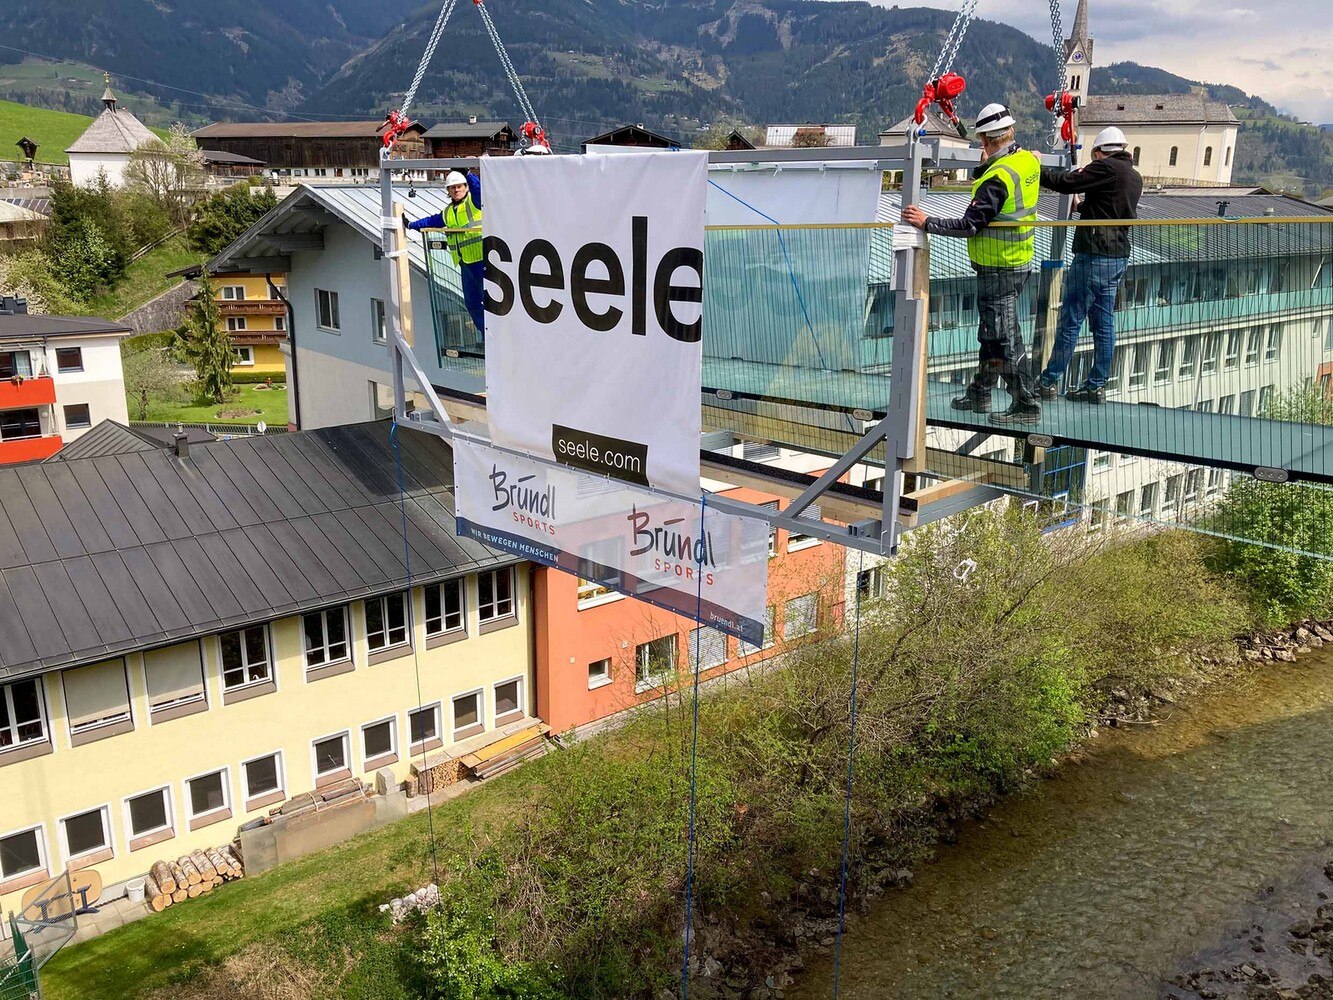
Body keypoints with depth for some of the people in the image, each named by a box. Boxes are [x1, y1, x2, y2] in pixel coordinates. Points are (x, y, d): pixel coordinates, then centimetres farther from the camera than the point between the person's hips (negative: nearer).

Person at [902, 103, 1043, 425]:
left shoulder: (997, 177, -23)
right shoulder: (1029, 160, 4)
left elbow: (970, 225, -24)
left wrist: (927, 222, -19)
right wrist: (983, 168, 5)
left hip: (998, 269, -10)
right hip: (1019, 262, 10)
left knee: (1004, 337, -2)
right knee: (990, 331, 19)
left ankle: (1027, 405, 3)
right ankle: (979, 394, 32)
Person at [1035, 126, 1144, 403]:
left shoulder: (1106, 167, -9)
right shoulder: (1135, 177, 16)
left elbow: (1065, 183, -13)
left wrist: (1036, 168, -1)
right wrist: (1083, 206, 37)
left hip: (1095, 253, -8)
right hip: (1119, 255, 8)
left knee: (1071, 319, -5)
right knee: (1103, 322, 10)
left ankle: (1049, 381, -1)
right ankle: (1097, 385, 14)